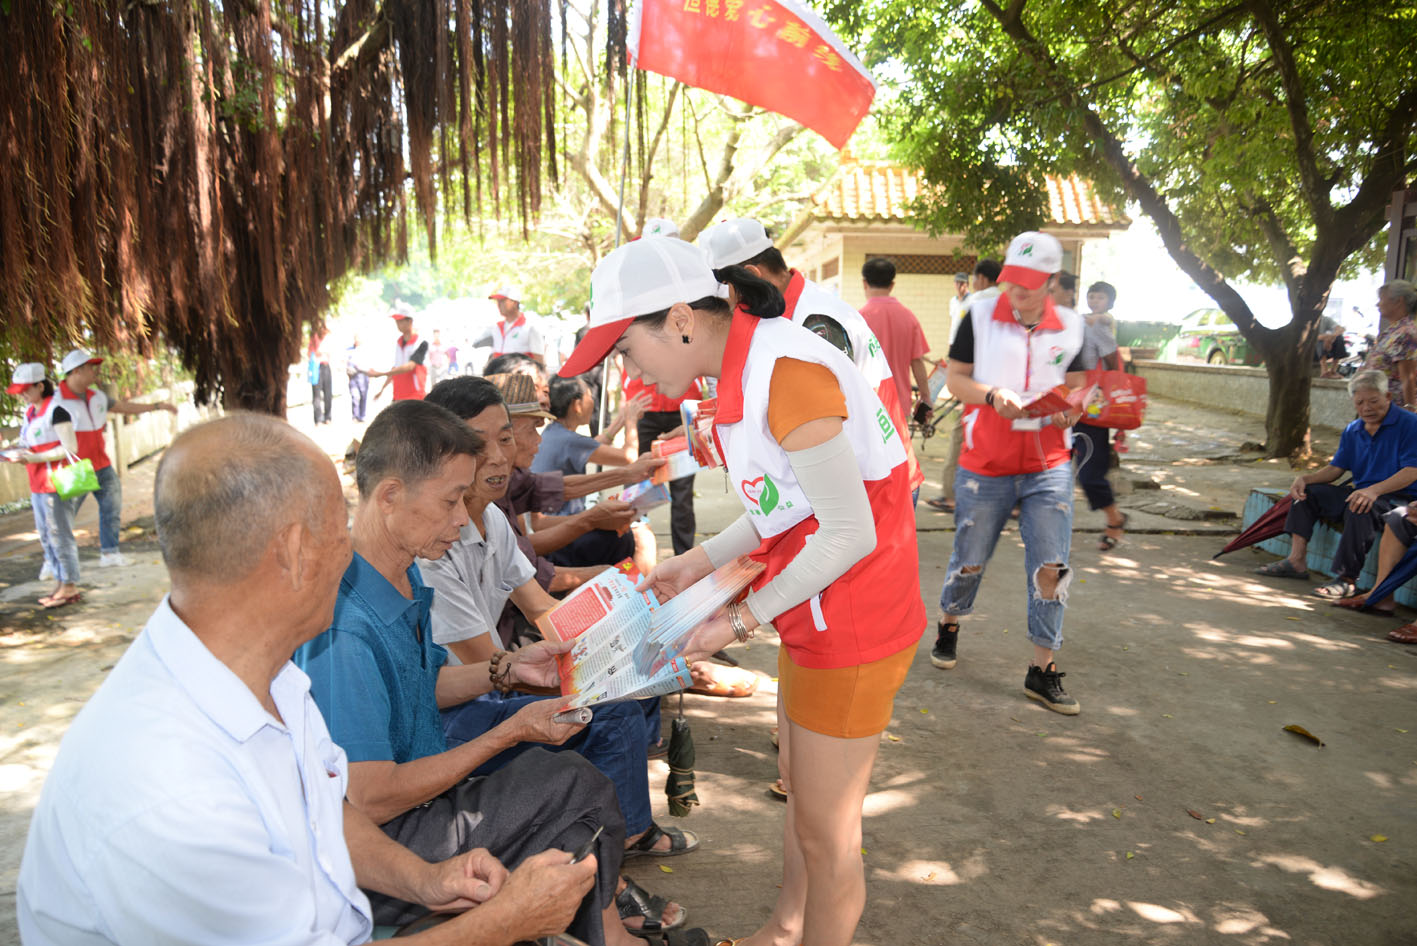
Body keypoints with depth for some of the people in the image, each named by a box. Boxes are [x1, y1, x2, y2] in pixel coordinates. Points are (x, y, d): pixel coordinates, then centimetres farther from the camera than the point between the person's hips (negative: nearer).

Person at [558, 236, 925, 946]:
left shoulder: (785, 373, -25)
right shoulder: (746, 367, 6)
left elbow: (849, 533, -24)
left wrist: (745, 619, -18)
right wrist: (699, 563, 7)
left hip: (853, 621, -10)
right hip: (817, 615, 10)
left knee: (825, 828, 7)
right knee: (799, 786, 25)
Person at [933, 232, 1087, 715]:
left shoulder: (1069, 327, 4)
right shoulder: (981, 315, -3)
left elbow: (1074, 386, 13)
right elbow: (956, 378, 0)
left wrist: (1071, 410, -10)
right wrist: (991, 395, -19)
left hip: (1048, 466, 2)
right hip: (985, 464, -1)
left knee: (1050, 569, -3)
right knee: (969, 560, 11)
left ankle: (1043, 671, 10)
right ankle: (948, 623, 41)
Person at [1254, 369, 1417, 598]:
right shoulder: (1353, 431, 13)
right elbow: (1335, 468, 12)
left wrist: (1374, 490, -33)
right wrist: (1305, 478, -8)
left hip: (1397, 497, -8)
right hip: (1359, 491, 8)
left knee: (1360, 509, -37)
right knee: (1307, 493, -3)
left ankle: (1347, 579, -32)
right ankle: (1296, 560, -10)